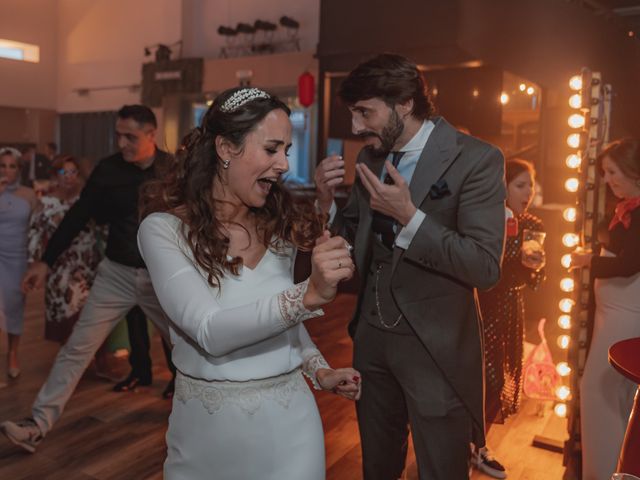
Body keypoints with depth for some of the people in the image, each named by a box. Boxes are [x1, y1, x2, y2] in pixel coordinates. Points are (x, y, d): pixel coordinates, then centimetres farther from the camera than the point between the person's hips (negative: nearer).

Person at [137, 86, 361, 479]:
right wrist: (309, 295, -36)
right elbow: (210, 332, -26)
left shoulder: (279, 225, 1)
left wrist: (319, 370, 0)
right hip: (207, 426, -3)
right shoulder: (165, 228, -14)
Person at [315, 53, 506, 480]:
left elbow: (485, 267, -21)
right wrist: (328, 201, -9)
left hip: (435, 347, -5)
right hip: (371, 337, 6)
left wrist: (410, 216, -28)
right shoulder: (371, 157, 3)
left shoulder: (476, 159, -16)